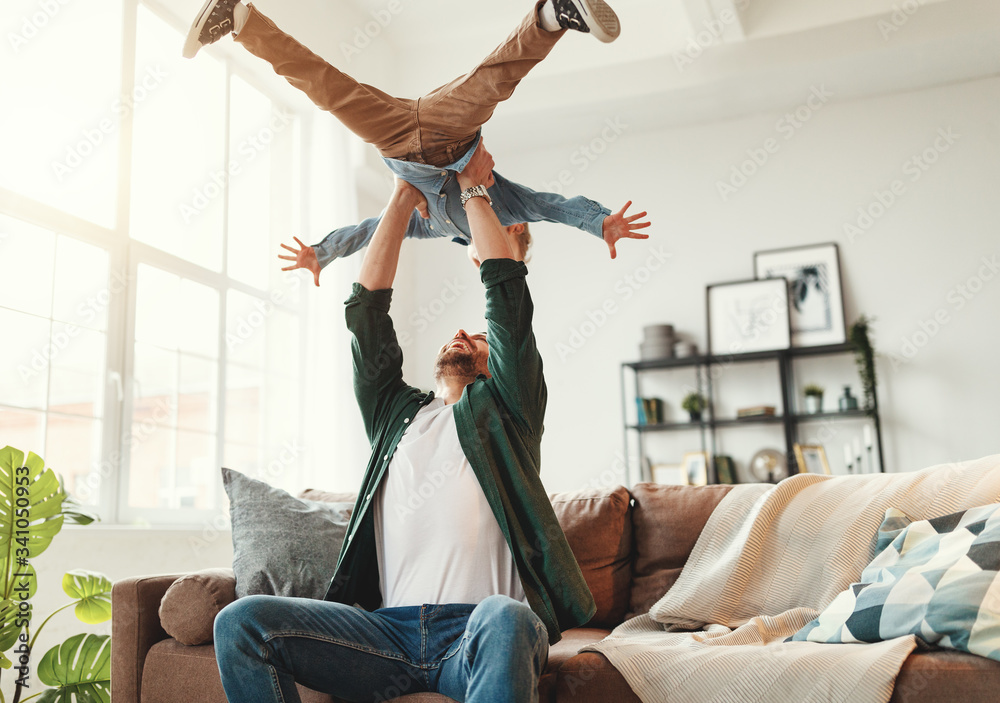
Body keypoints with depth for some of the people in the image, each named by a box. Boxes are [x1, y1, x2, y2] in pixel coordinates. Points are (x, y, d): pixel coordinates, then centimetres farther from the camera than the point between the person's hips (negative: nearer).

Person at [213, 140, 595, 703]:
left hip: (475, 634, -3)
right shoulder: (395, 413, 27)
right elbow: (367, 308, 21)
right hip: (390, 630, 4)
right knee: (241, 622, -19)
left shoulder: (503, 409, 18)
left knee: (505, 619, -40)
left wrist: (472, 186, 21)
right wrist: (404, 197, 23)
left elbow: (508, 292, 10)